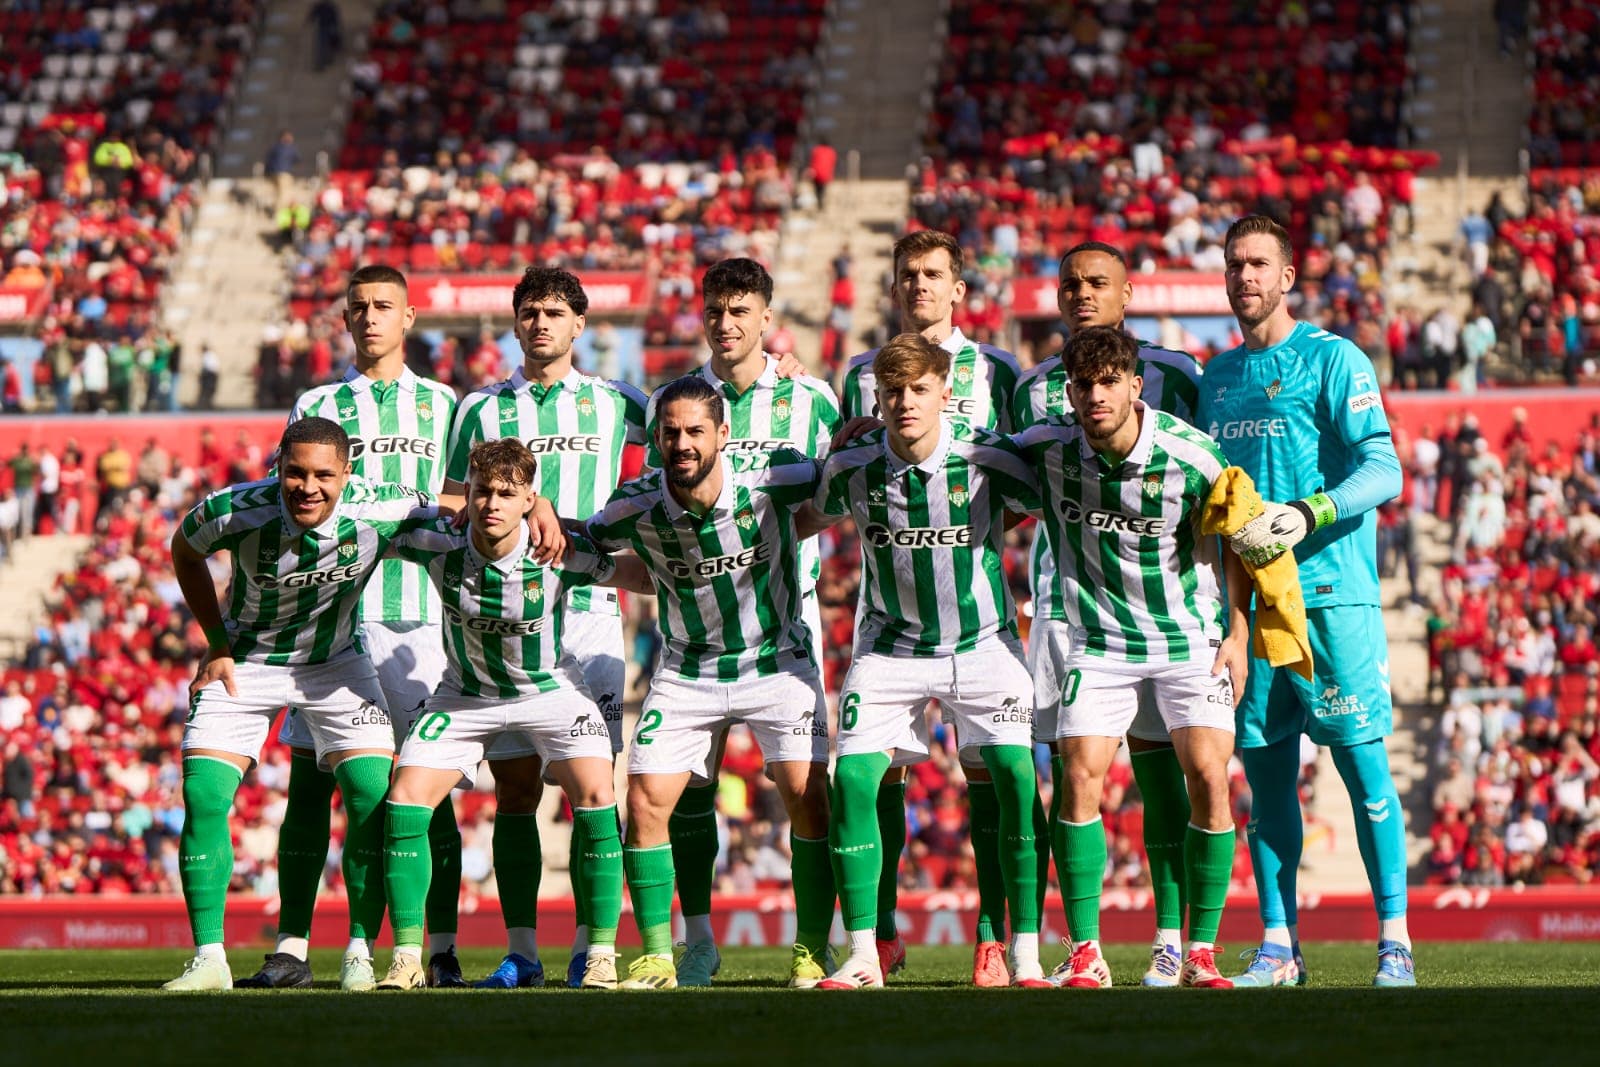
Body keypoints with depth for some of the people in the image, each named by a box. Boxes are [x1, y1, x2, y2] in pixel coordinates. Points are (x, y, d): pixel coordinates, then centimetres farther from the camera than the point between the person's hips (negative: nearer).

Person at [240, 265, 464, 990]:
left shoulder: (442, 405, 12)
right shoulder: (316, 407, 13)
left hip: (419, 614, -1)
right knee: (309, 780, -3)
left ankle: (442, 952, 0)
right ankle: (292, 948, 1)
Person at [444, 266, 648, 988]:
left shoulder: (612, 403, 10)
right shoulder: (481, 409, 11)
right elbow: (453, 513, 13)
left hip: (589, 612, -1)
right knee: (514, 789, -1)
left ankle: (589, 950, -1)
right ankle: (520, 954, 2)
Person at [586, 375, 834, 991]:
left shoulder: (772, 479, -20)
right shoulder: (636, 506, -14)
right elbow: (586, 546, 6)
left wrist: (784, 536, -12)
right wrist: (659, 579, -5)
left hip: (777, 658, -2)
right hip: (687, 671, 2)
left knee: (806, 794, -14)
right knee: (645, 802, -8)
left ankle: (812, 950, -2)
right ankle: (656, 956, 3)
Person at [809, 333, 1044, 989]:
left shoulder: (987, 457, -16)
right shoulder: (851, 467, -11)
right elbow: (809, 516, 11)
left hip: (983, 640, -2)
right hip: (890, 647, 2)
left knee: (1016, 778, -16)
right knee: (853, 780, -12)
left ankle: (1026, 956, -8)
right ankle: (863, 956, -3)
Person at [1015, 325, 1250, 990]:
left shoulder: (1190, 455, -16)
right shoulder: (1049, 449, -11)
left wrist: (1238, 634, -1)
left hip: (1191, 638, -1)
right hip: (1099, 639, 1)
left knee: (1208, 778, -14)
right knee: (1080, 774, -14)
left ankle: (1201, 953, -3)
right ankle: (1085, 953, -6)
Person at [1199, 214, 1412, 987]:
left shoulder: (1332, 360, -1)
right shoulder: (1216, 376, 17)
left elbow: (1383, 471, -9)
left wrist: (1308, 515, -22)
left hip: (1331, 591, -5)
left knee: (1364, 763, -7)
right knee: (1265, 772, 4)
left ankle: (1394, 943, -5)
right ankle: (1277, 948, 9)